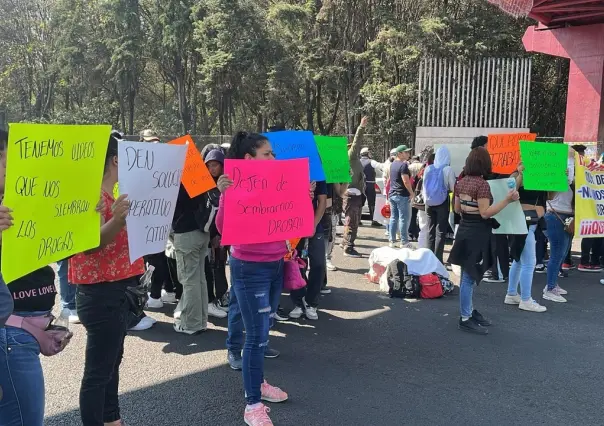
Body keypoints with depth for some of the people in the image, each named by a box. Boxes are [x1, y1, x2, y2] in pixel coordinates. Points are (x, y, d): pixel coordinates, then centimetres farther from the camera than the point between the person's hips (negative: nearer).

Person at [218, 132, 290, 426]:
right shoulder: (236, 185, -13)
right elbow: (223, 229, -20)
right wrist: (224, 194, -30)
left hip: (276, 264, 7)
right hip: (250, 268, -6)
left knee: (262, 330, 18)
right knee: (257, 334, -3)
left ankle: (258, 382, 36)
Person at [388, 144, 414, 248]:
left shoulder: (393, 164, 13)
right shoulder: (403, 165, -14)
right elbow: (406, 181, -20)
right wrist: (411, 192, -10)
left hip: (392, 194, 9)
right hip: (402, 195, -9)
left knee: (393, 217, 11)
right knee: (404, 218, -3)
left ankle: (392, 241, 13)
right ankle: (404, 241, 0)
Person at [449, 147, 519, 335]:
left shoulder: (461, 182, 7)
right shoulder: (482, 184, -18)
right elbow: (485, 213, -21)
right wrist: (507, 200, -22)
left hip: (464, 230, 9)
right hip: (477, 234, -9)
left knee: (468, 275, 17)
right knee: (469, 277, -2)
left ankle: (469, 311, 28)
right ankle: (465, 319, 5)